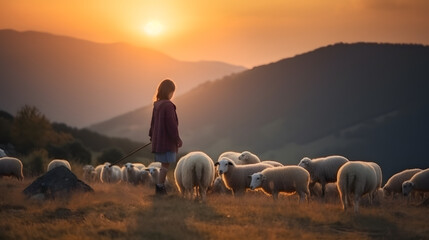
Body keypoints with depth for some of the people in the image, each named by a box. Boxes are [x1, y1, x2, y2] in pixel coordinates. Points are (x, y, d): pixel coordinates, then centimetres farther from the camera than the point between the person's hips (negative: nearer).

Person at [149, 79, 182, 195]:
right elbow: (172, 125, -18)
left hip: (158, 140, 9)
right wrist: (177, 139, -11)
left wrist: (152, 135, 26)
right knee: (166, 164, -3)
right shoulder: (168, 105, -18)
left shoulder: (157, 105, 8)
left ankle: (161, 185, 18)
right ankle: (160, 187, -1)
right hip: (167, 140, -9)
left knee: (164, 164, 15)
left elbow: (153, 122, 16)